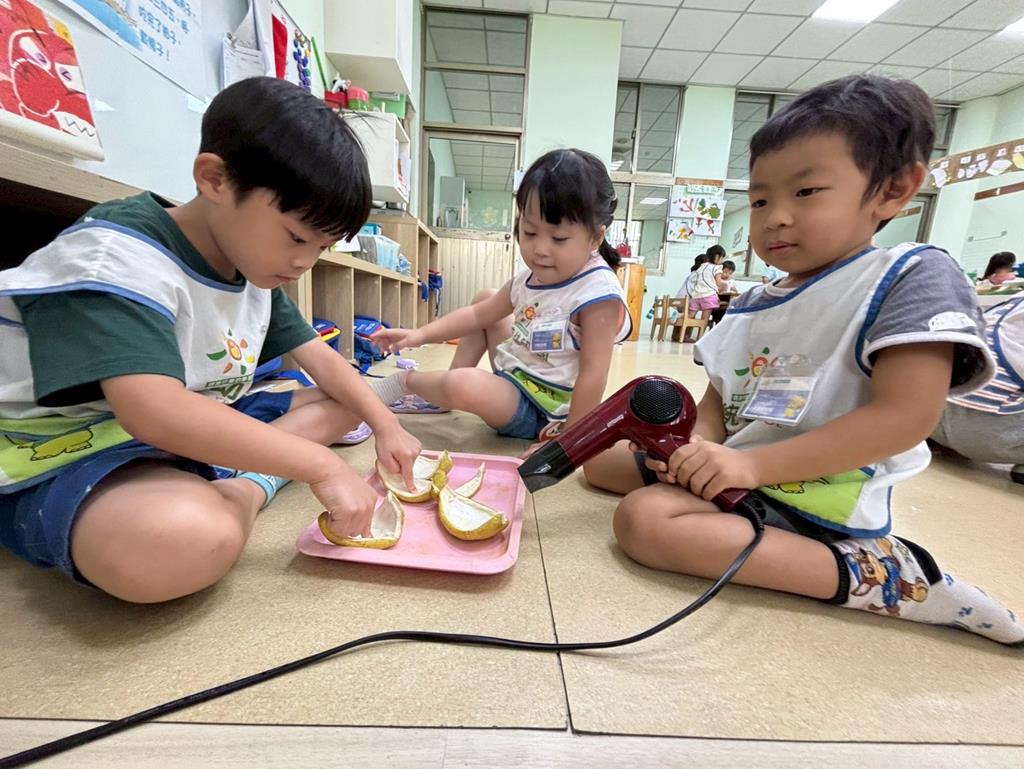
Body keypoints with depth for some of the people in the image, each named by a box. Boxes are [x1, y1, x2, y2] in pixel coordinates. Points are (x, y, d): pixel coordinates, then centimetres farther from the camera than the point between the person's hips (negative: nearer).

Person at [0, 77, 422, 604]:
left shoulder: (254, 264, 3)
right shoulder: (119, 257, -21)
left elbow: (320, 358, 7)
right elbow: (157, 414, -35)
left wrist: (386, 426, -5)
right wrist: (320, 466, -33)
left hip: (199, 436, 8)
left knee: (341, 405, 10)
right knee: (191, 536, -42)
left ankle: (241, 484, -11)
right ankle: (247, 489, -9)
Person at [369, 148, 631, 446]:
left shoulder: (598, 293, -25)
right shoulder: (531, 278, 0)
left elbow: (592, 377, -26)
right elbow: (478, 314, 7)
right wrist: (422, 334, -1)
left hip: (540, 407, -8)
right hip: (513, 374, 8)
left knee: (463, 386, -35)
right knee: (485, 297, 12)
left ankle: (405, 381, 2)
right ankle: (437, 392, 12)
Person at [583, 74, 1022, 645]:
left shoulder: (913, 277, -10)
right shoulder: (752, 304, 9)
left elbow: (905, 416, -20)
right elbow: (718, 397, 11)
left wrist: (751, 463, -26)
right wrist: (701, 446, -12)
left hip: (815, 505, -7)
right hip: (736, 476, 8)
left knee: (643, 518, -30)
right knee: (601, 461, 13)